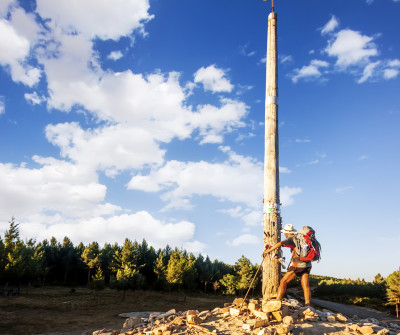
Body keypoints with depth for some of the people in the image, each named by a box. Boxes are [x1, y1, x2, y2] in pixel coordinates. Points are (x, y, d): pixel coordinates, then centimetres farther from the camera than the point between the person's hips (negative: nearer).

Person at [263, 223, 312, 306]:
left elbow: (280, 243, -24)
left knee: (283, 282, 2)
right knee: (306, 286, 3)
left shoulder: (290, 239, -6)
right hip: (307, 265, 7)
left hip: (297, 265, -7)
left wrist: (268, 251, -19)